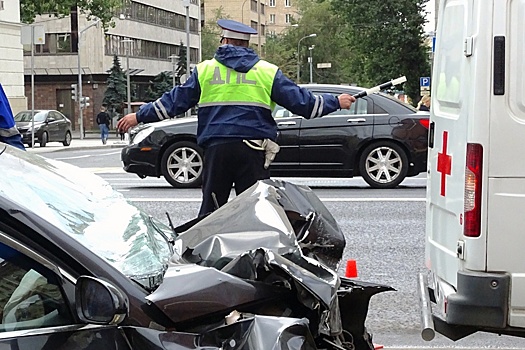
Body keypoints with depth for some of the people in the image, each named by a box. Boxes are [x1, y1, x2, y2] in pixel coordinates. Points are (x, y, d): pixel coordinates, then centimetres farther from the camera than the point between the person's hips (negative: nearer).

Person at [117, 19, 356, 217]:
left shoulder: (205, 70, 8)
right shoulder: (267, 71, 8)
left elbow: (173, 102, 9)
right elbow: (300, 100, 8)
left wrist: (139, 116, 20)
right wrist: (336, 102, 20)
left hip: (216, 148, 0)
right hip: (253, 149, 0)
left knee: (211, 209, 7)